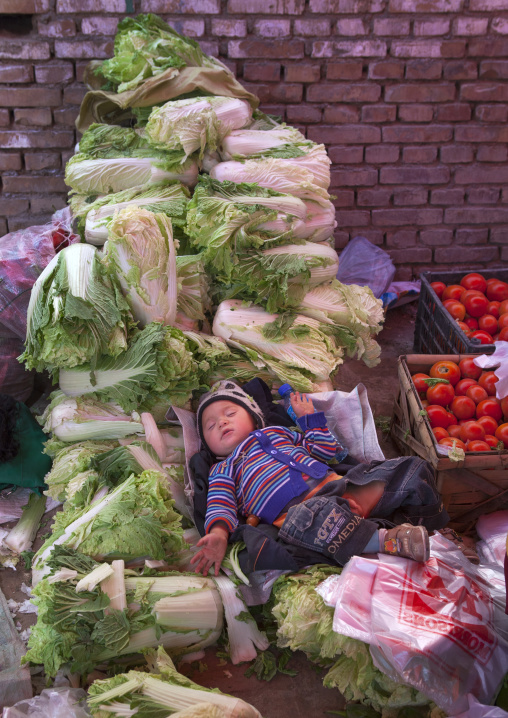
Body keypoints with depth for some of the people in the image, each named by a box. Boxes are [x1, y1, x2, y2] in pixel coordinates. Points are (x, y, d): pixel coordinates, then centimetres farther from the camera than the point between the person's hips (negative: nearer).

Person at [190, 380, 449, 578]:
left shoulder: (278, 432, 34)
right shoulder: (222, 470, 23)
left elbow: (330, 451, 38)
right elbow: (220, 507, 4)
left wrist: (309, 417, 32)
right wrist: (218, 534, -17)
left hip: (335, 486, 6)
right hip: (293, 510, -5)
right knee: (317, 516, -43)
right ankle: (387, 540, -43)